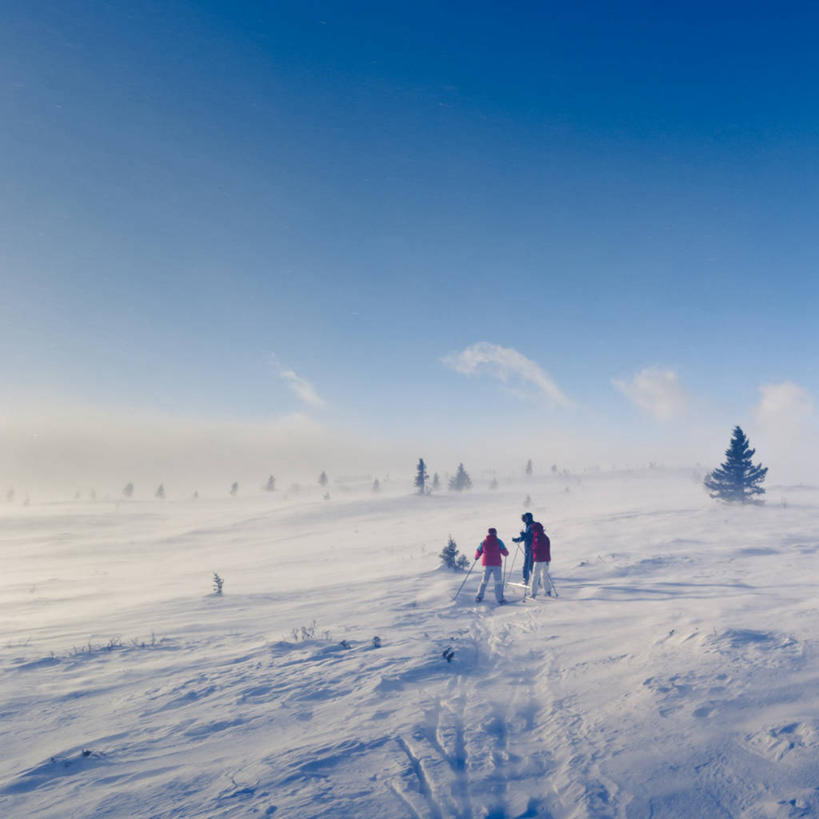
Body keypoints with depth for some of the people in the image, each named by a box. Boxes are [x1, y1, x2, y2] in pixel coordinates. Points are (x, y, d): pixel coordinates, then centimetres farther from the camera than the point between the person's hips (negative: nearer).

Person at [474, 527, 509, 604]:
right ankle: (500, 599, 1)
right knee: (498, 582, 3)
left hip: (487, 565, 2)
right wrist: (506, 554, 20)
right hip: (496, 564, -2)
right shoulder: (498, 541, 0)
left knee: (484, 581, 13)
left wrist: (476, 557, 28)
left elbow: (478, 552, 7)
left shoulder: (484, 542, 5)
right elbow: (504, 552, -3)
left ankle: (479, 597, 10)